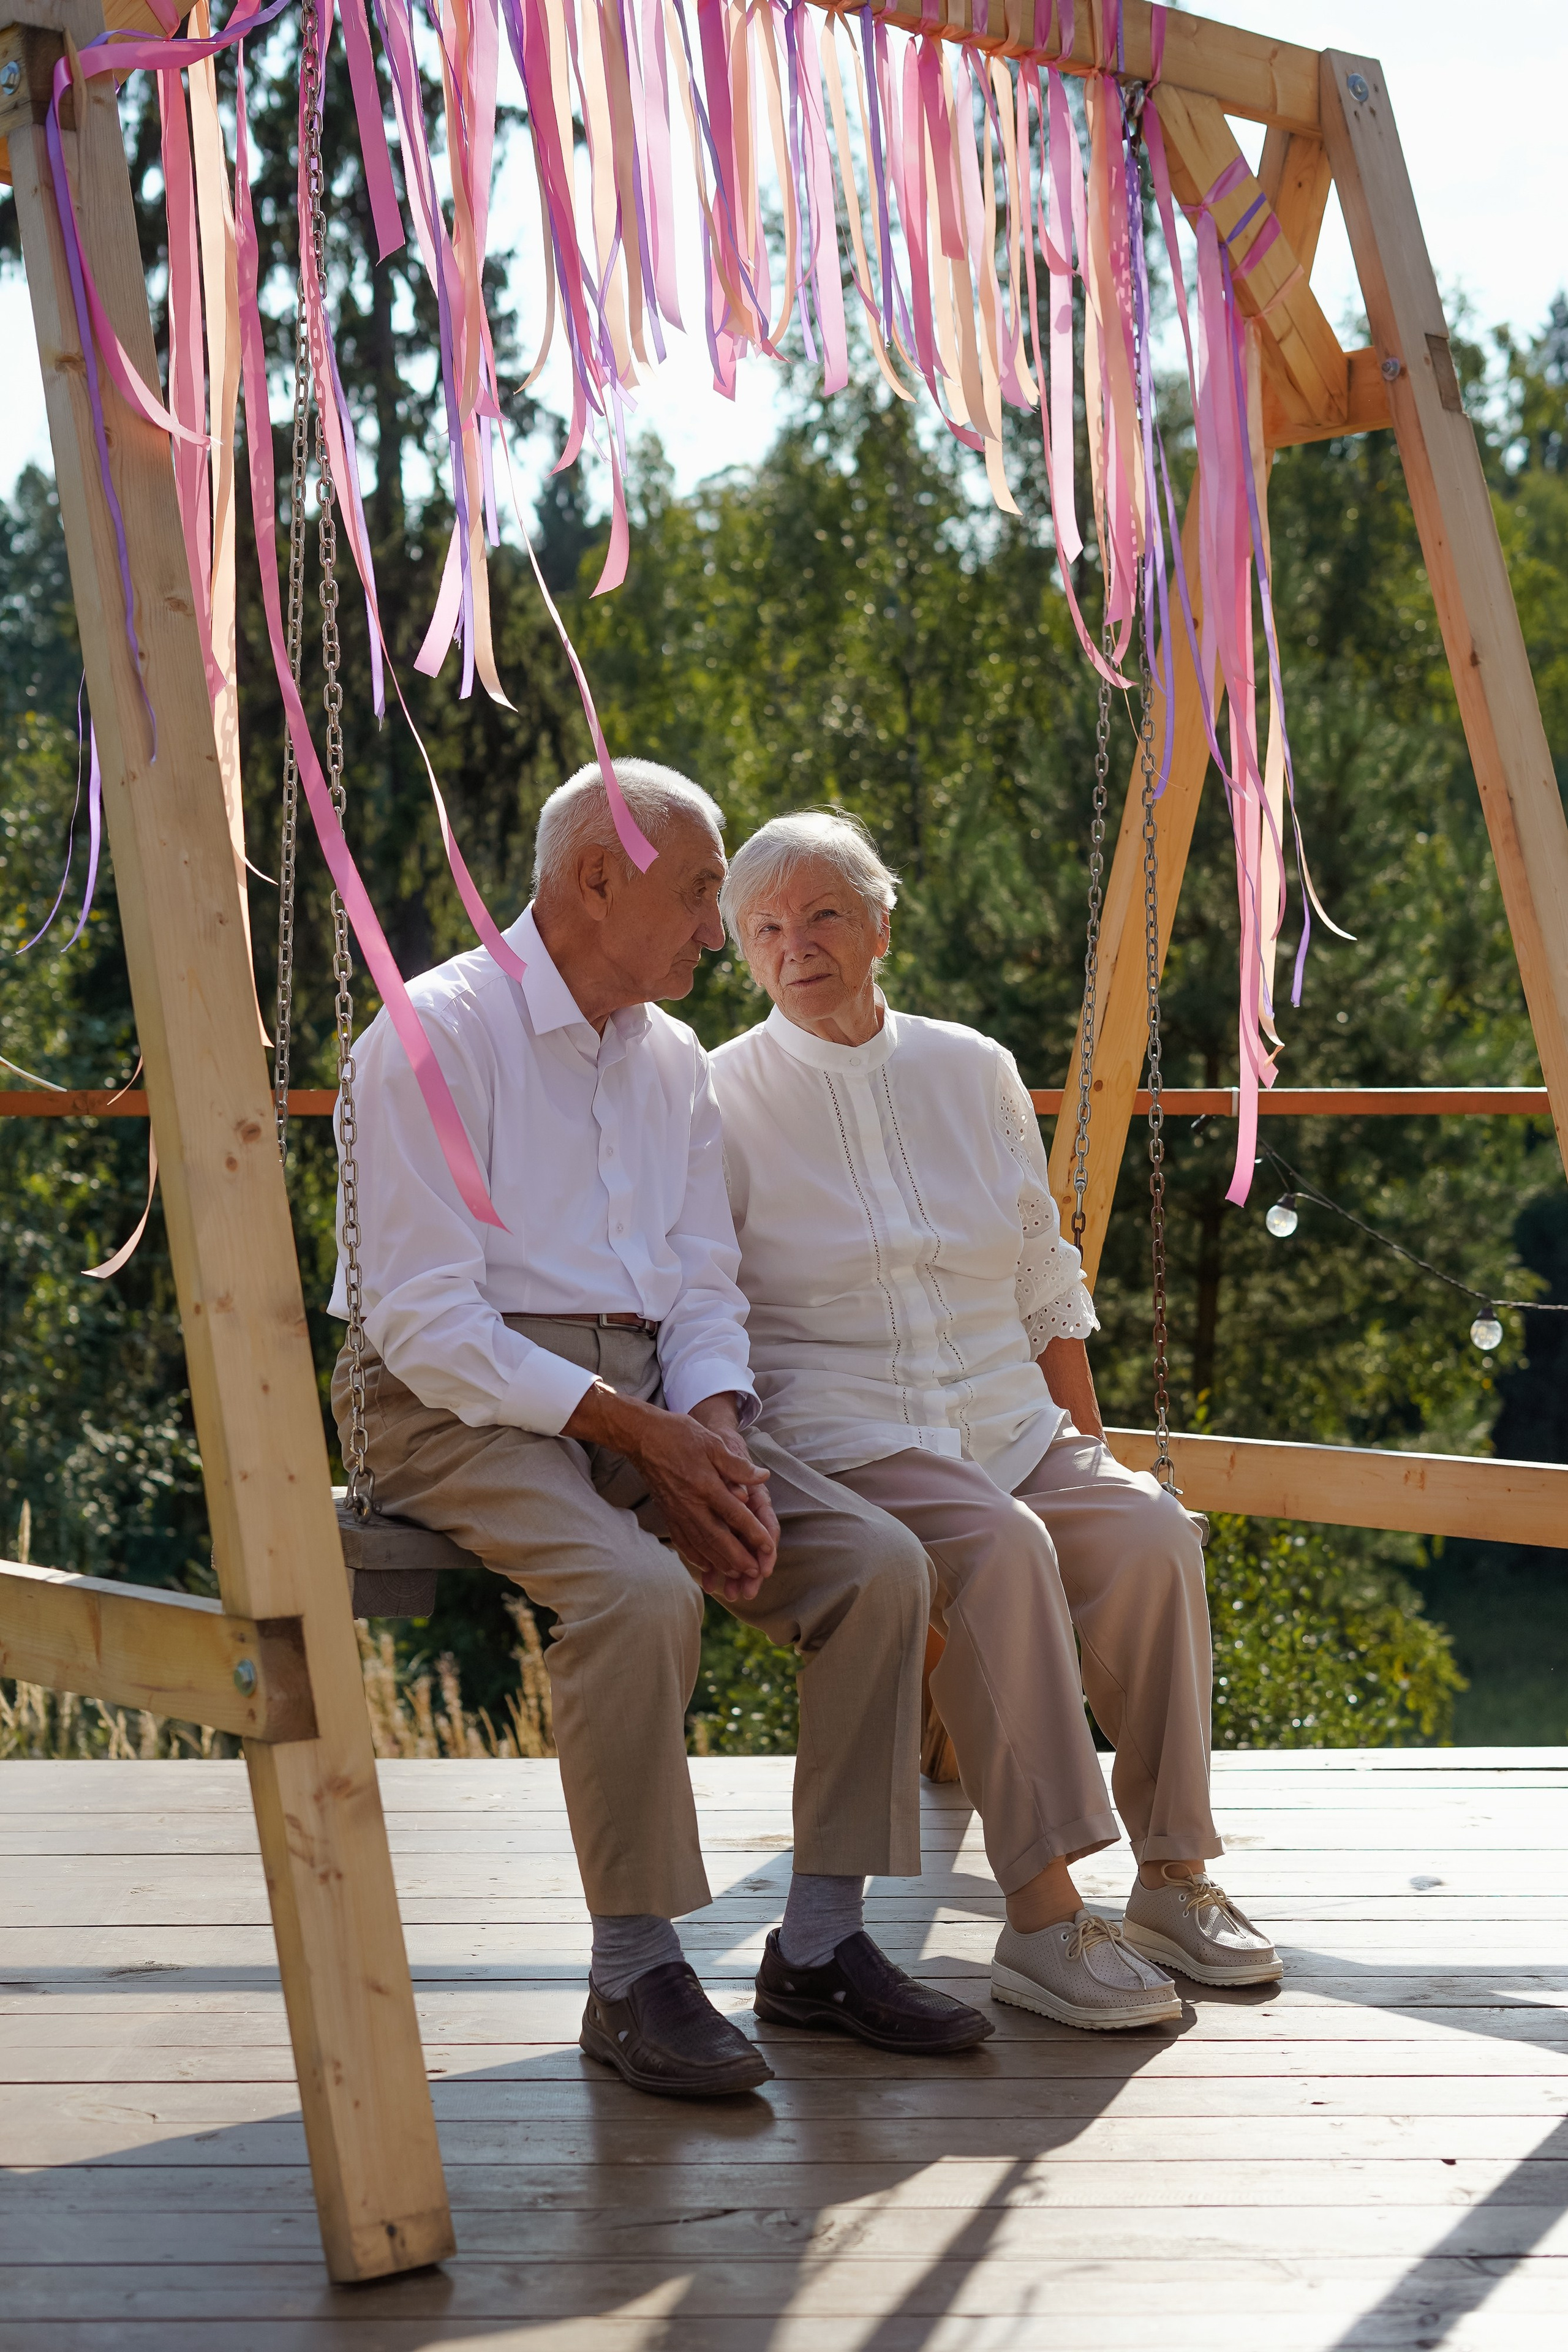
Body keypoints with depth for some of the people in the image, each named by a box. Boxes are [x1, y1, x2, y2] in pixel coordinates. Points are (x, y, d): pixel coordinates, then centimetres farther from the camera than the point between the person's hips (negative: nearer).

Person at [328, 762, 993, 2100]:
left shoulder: (673, 1062, 16)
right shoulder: (434, 1036, -8)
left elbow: (703, 1289, 13)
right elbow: (428, 1323, -15)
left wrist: (715, 1432, -9)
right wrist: (638, 1432, -19)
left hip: (649, 1400, 7)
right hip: (463, 1404, -7)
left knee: (880, 1564, -13)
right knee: (640, 1590, -34)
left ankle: (820, 1943, -5)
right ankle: (634, 1977, -21)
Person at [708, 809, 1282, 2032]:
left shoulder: (974, 1072, 13)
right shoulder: (723, 1099, 2)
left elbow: (1048, 1290, 18)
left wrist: (1090, 1451, 11)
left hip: (1008, 1424, 4)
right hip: (838, 1437, -4)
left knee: (1149, 1532, -26)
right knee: (997, 1547, -34)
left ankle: (1174, 1880, -14)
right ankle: (1043, 1916, -33)